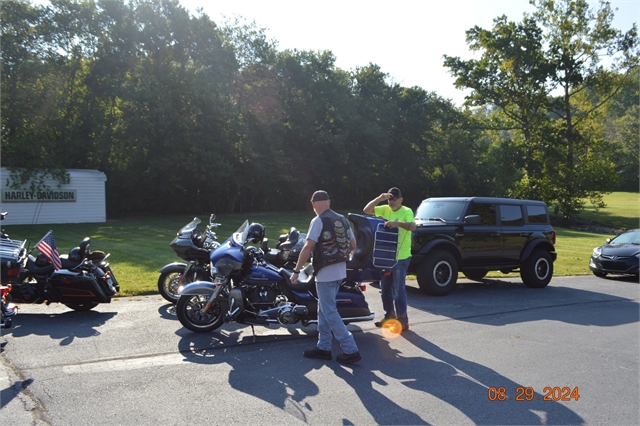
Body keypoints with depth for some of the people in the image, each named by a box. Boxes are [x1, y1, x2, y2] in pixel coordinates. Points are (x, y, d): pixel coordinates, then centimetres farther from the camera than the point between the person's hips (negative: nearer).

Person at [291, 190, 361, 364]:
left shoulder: (318, 221, -13)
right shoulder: (342, 220, 10)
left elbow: (308, 247, -19)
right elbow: (353, 245, 15)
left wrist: (296, 270, -14)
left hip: (325, 273, -8)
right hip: (340, 271, 8)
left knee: (330, 312, -2)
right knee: (324, 310, 17)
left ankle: (351, 350, -2)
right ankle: (323, 347, 23)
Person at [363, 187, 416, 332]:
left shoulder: (406, 211, -7)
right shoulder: (385, 210, 9)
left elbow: (413, 226, -24)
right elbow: (366, 210, 1)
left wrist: (397, 223, -39)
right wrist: (379, 198, -12)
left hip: (401, 257, -6)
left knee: (399, 290, -5)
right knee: (385, 288, 14)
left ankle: (402, 320, 3)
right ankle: (389, 315, 29)